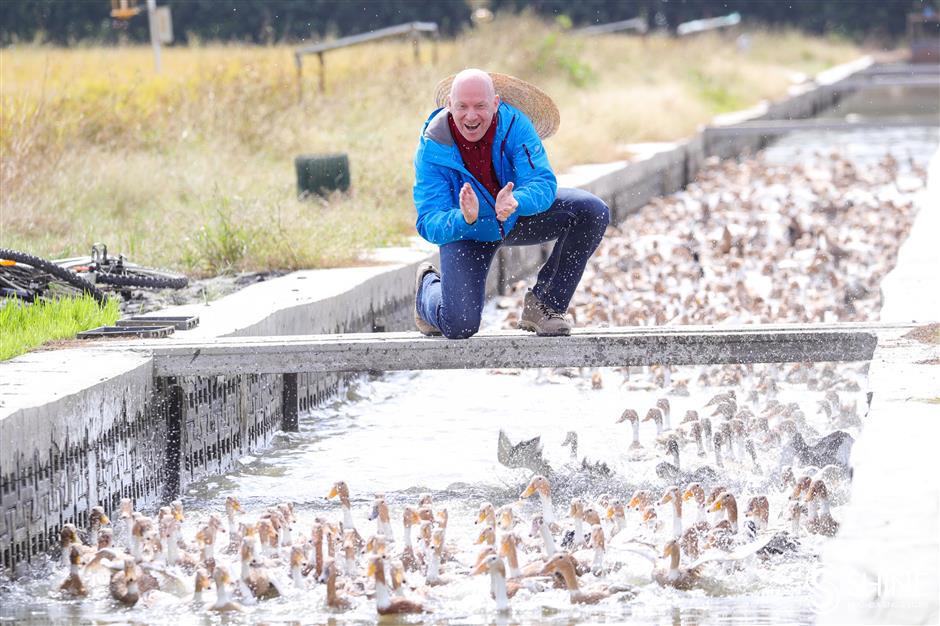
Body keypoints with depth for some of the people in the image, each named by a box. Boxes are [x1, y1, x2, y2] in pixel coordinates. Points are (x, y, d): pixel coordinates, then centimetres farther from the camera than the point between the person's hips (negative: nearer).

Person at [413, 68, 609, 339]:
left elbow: (543, 183, -30)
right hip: (466, 231, -3)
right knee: (459, 326, -20)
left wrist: (516, 202, -54)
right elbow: (429, 224, -30)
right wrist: (465, 219, -53)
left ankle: (543, 305, -6)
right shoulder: (432, 149, -27)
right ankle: (428, 286, 20)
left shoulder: (515, 123, -25)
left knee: (593, 212, -20)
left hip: (519, 217, 3)